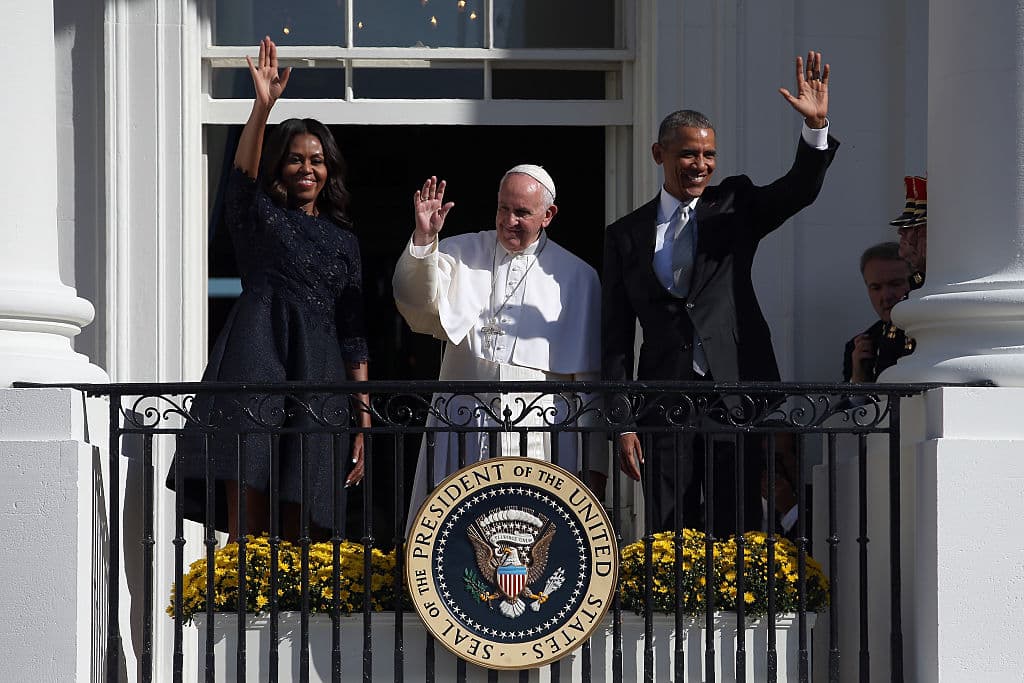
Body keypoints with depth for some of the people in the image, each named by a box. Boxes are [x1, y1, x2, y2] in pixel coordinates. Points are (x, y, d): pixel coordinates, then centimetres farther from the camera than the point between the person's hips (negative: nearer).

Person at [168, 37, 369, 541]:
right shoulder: (259, 216, 12)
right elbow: (242, 176, -12)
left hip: (317, 377, 3)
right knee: (247, 521, -14)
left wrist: (363, 413, 11)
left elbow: (353, 335, 18)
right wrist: (263, 106, -26)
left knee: (295, 527, 0)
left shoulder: (343, 240, 21)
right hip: (257, 362, -3)